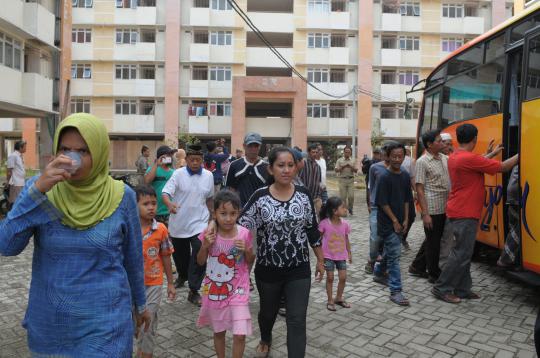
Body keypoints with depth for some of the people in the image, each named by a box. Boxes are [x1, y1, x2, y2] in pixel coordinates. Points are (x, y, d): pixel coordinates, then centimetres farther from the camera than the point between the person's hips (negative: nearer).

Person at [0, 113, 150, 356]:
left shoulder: (121, 196, -9)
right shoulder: (40, 186, -5)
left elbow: (133, 257, 1)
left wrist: (140, 304, 11)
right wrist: (38, 189, -24)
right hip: (47, 322, 2)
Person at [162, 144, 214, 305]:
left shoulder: (208, 176, 1)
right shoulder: (178, 174, -9)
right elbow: (165, 192, -19)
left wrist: (211, 215, 19)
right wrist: (169, 203, -40)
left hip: (199, 223, 0)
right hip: (178, 223, 0)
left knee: (199, 255, -12)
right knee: (179, 253, 18)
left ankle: (193, 291, 0)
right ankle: (182, 276, 48)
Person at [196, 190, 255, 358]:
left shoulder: (244, 234, -13)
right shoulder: (209, 234, -12)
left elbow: (250, 261, 1)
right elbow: (201, 262, -1)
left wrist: (247, 250, -20)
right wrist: (205, 246, -19)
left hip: (238, 291, -1)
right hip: (214, 291, 1)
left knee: (240, 335, -4)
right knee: (219, 331, 19)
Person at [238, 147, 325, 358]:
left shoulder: (303, 195, -5)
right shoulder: (260, 197, -12)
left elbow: (312, 230, 4)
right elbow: (241, 228, -9)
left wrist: (320, 261, 7)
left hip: (299, 270, 0)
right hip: (268, 269, 0)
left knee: (297, 321, -1)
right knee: (268, 311, 23)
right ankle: (265, 340, 56)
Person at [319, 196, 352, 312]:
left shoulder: (345, 224, -7)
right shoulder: (324, 223, -18)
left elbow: (346, 240, 6)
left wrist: (349, 253, 10)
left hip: (341, 255, 3)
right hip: (328, 255, -3)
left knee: (343, 277, 5)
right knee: (330, 277, 4)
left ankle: (339, 298, 27)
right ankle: (330, 300, 20)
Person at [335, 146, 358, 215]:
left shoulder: (352, 161, 10)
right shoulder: (339, 160, 4)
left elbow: (356, 170, 6)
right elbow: (336, 170, -2)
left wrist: (351, 167, -12)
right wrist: (343, 167, -14)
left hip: (351, 179, 1)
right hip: (342, 179, -1)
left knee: (351, 196, -5)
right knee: (343, 196, 0)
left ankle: (350, 209, 13)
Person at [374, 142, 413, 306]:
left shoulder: (405, 176, 5)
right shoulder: (385, 177, -15)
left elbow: (406, 200, 11)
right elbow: (383, 202, -15)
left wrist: (405, 220, 5)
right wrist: (394, 221, -13)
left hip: (399, 222, 7)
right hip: (387, 222, -7)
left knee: (390, 250, 20)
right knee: (394, 254, -7)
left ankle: (378, 274, 42)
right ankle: (396, 291, -2)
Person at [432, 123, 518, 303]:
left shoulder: (454, 157, 9)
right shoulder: (469, 158, -19)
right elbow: (502, 167, -12)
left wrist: (492, 153, 35)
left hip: (459, 211, 10)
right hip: (465, 214, -10)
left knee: (465, 251, 15)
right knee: (462, 253, -2)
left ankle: (462, 289, 22)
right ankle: (442, 288, 5)